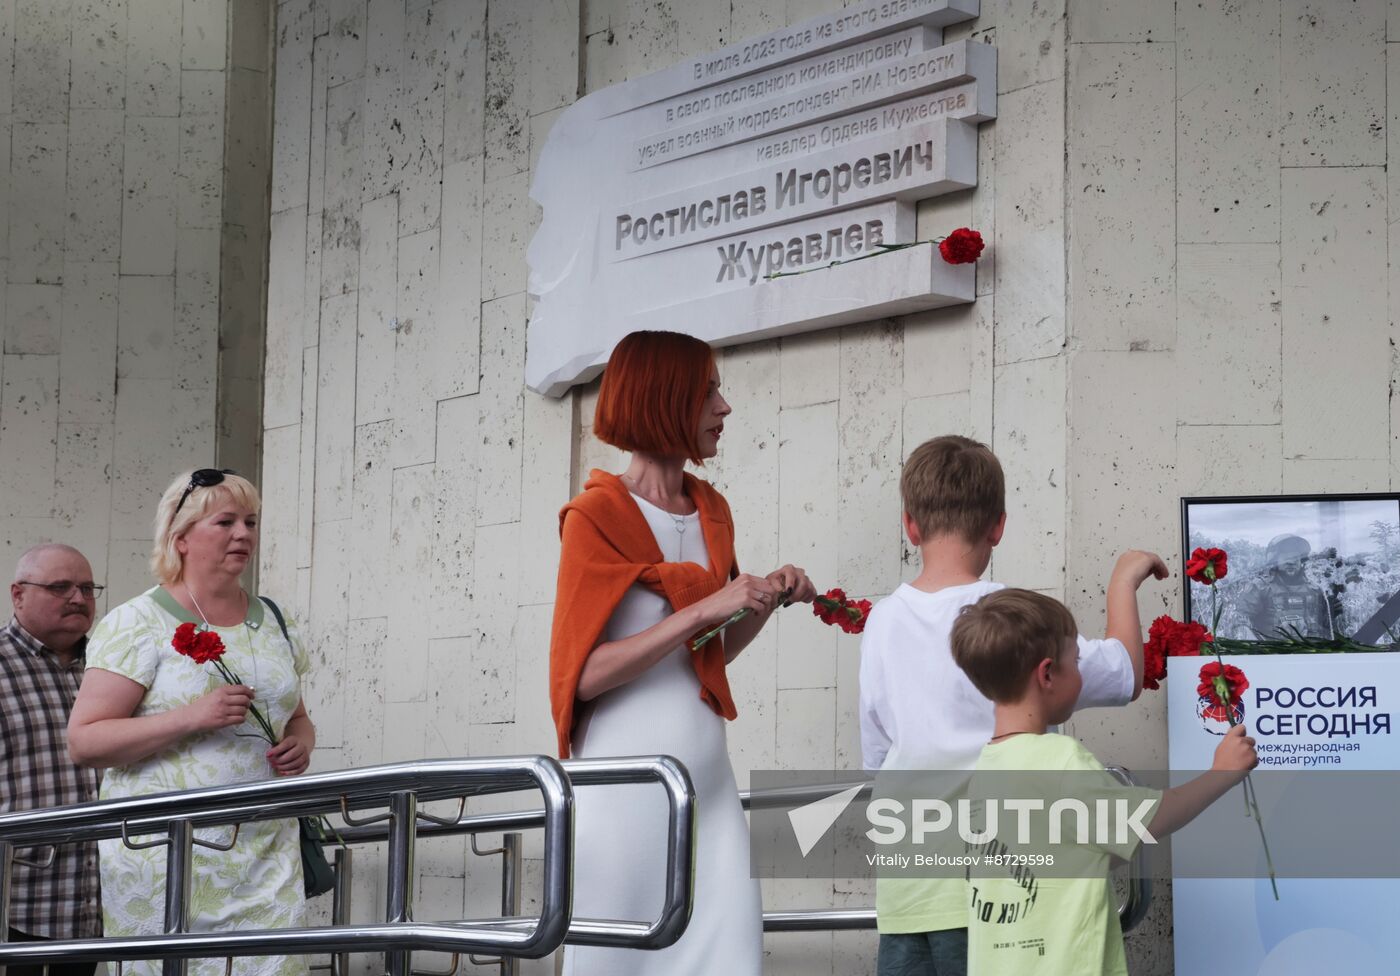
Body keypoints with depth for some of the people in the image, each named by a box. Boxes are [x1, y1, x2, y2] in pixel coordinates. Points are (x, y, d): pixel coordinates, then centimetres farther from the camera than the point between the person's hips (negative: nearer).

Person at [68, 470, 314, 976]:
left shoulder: (274, 624, 15)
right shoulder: (138, 624, -3)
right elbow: (85, 740, -10)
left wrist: (300, 744, 3)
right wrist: (193, 717, -19)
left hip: (266, 853, 4)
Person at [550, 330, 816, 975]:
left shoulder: (711, 512, 14)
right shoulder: (597, 516, -6)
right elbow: (584, 674, -14)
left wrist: (766, 602, 5)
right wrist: (705, 609, -19)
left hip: (704, 769, 6)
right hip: (627, 771, -6)